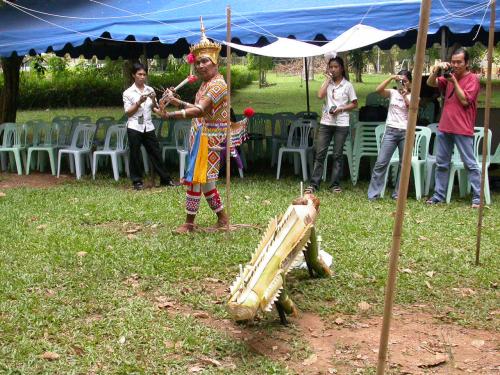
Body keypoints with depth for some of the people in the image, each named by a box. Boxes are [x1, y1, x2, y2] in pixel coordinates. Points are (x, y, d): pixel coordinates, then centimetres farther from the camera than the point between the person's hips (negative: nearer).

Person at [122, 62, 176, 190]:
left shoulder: (150, 90, 7)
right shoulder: (128, 92, -3)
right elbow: (128, 113, -4)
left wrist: (154, 100, -9)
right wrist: (139, 102, -16)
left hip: (148, 127, 3)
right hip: (134, 127, -3)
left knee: (155, 152, 8)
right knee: (135, 155, 2)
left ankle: (165, 179, 15)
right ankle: (137, 181, 11)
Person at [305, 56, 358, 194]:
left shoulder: (347, 85, 1)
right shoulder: (327, 83, 8)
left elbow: (354, 104, 3)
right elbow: (320, 95, -10)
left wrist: (341, 109, -12)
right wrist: (328, 79, -5)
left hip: (341, 124, -2)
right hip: (326, 123, 2)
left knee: (337, 155, 4)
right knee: (320, 153, -1)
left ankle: (335, 184, 11)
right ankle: (314, 183, 2)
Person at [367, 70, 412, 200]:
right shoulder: (393, 93, 8)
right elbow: (378, 90, -10)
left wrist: (405, 96, -14)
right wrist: (391, 78, -14)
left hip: (406, 132, 0)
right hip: (391, 131, 0)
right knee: (381, 162, -5)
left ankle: (398, 194, 13)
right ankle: (373, 193, -2)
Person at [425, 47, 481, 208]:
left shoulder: (472, 79, -5)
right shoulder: (449, 77, 13)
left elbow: (464, 100, -13)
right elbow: (430, 83, 9)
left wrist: (454, 82, -12)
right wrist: (437, 69, -6)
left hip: (462, 130, -7)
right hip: (445, 128, 7)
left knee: (470, 164, -4)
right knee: (441, 163, 10)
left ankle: (477, 198, -3)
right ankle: (439, 195, 17)